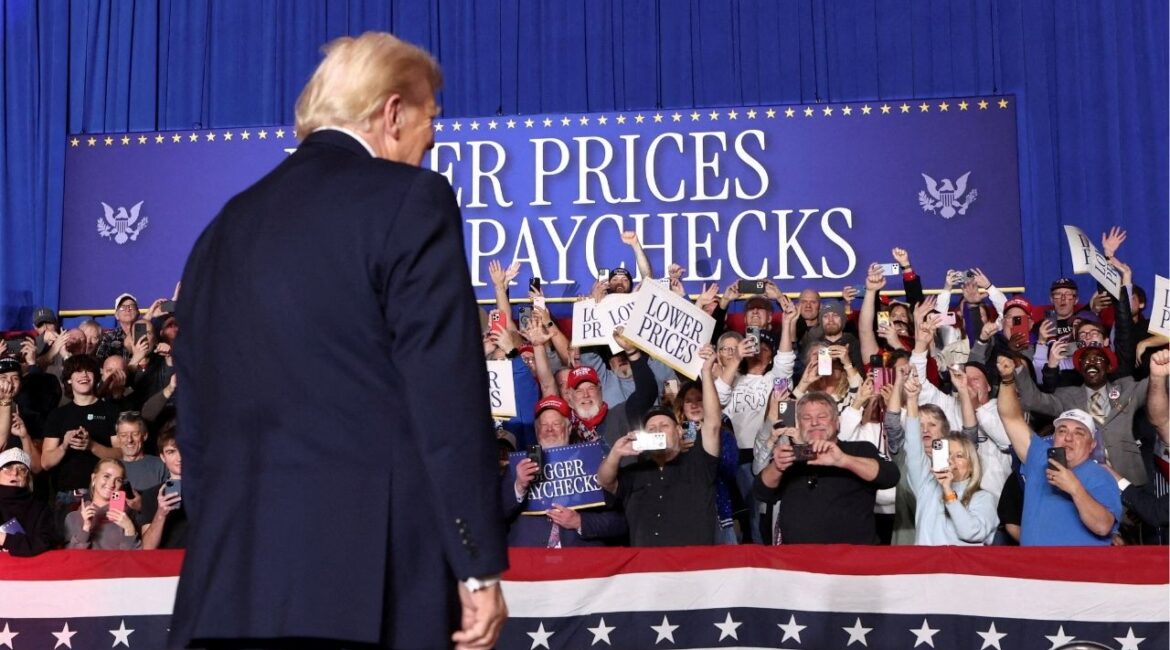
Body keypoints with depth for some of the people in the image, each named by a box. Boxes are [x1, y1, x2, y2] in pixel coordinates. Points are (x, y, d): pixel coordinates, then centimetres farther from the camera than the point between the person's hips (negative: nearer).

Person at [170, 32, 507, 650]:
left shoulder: (226, 224, 16)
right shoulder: (409, 200, -3)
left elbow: (196, 417, 17)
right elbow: (447, 396, -10)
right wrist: (479, 565, -7)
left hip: (232, 575, 7)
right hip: (370, 574, -6)